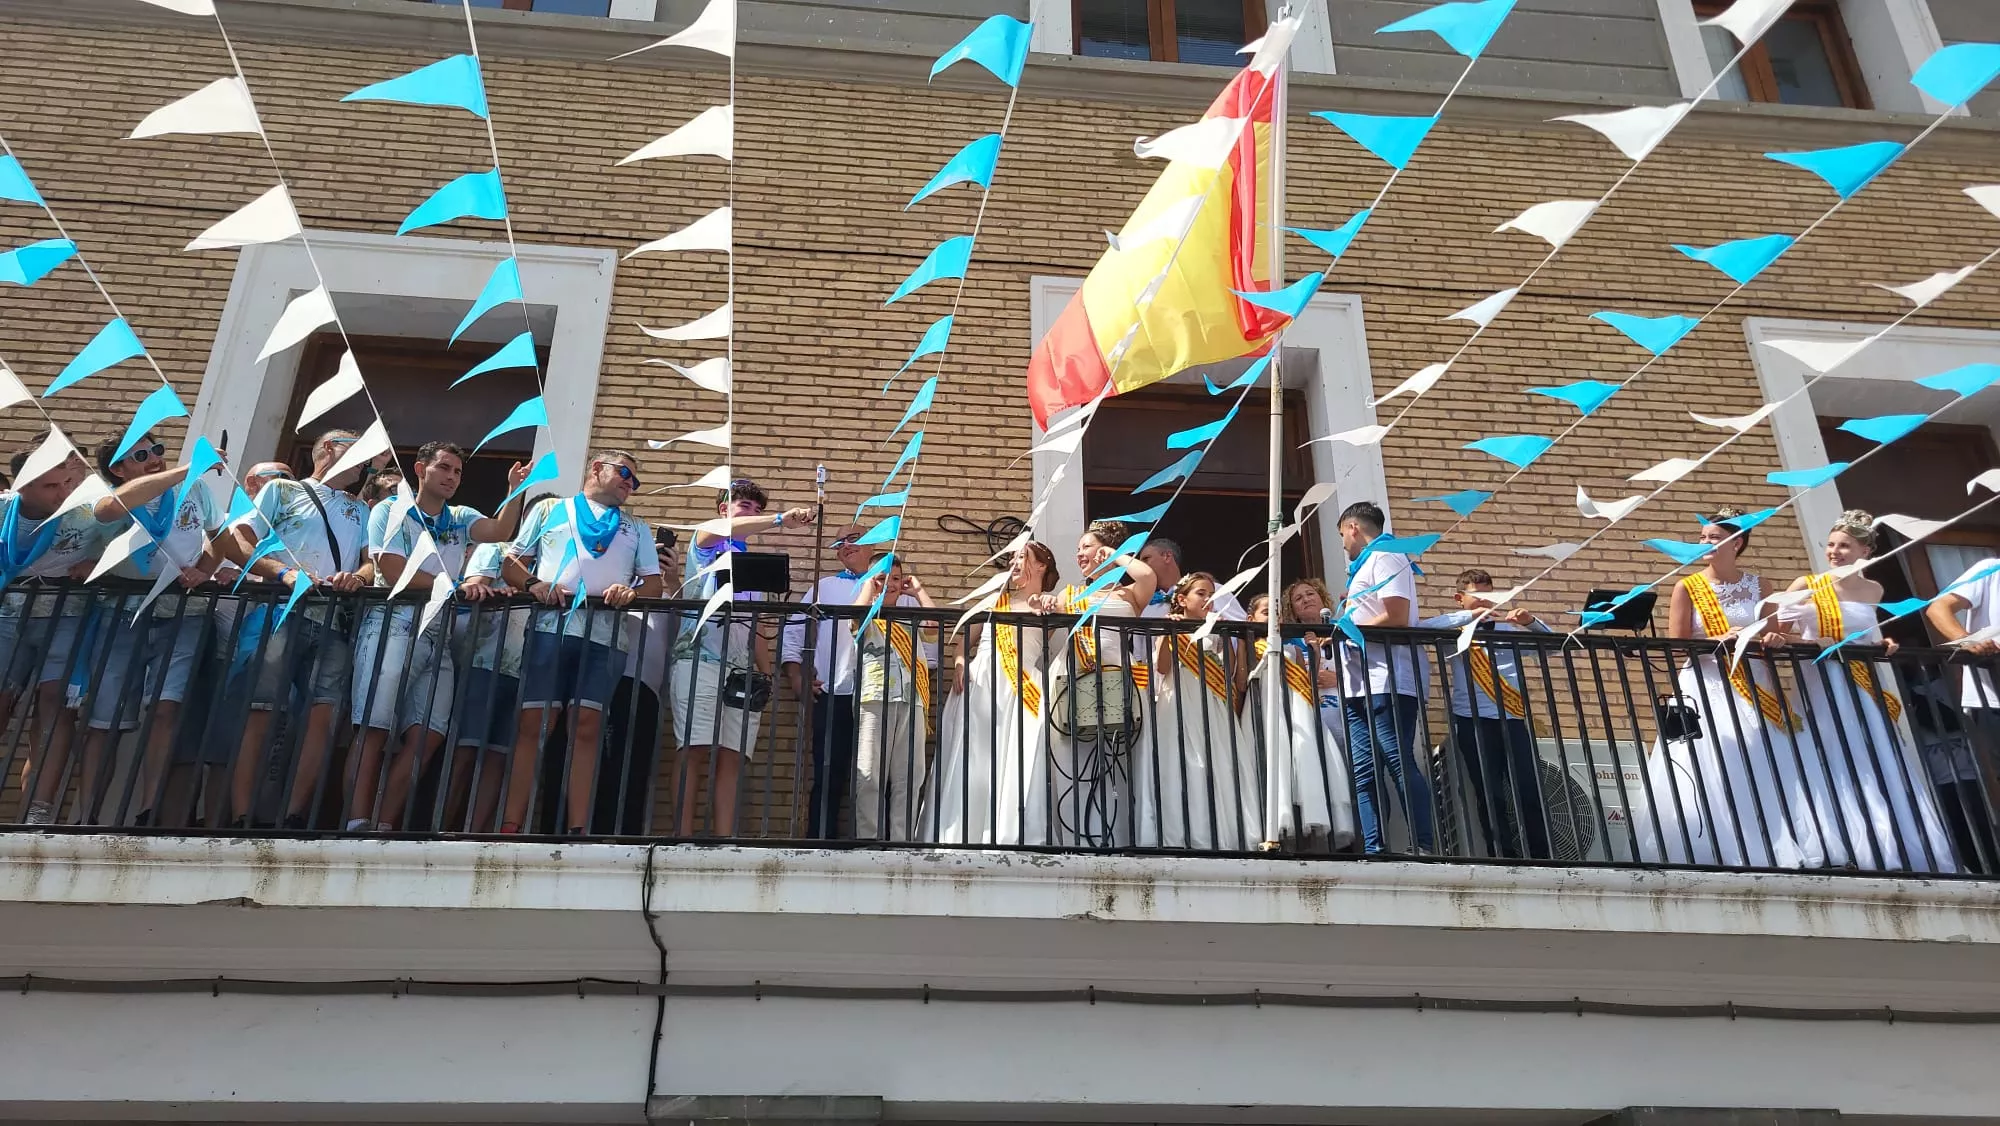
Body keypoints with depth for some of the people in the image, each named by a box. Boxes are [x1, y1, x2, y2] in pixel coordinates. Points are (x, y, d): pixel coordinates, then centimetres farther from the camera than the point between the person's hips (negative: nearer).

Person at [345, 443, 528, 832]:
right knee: (375, 730, -9)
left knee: (426, 736, -4)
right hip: (393, 627, -5)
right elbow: (393, 571, -7)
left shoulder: (460, 518, 19)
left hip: (438, 637, 5)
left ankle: (384, 828, 0)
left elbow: (500, 532, -1)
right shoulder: (391, 510, 6)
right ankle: (357, 826, -9)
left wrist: (515, 490, -15)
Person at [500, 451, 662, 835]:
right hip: (550, 628, -1)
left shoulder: (637, 530, 27)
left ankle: (577, 830, -9)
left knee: (586, 727, -9)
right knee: (533, 724, -8)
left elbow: (654, 584, 17)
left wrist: (632, 592, -6)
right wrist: (533, 583, -4)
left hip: (605, 635, 1)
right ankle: (510, 826, -7)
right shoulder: (550, 510, 23)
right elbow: (512, 562, 18)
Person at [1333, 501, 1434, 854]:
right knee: (1363, 772, 1)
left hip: (1387, 683, -9)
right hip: (1361, 686, 9)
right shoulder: (1363, 568, 26)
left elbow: (1397, 618, -14)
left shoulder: (1386, 557, -2)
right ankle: (1375, 851, -1)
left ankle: (1429, 848, -10)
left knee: (1401, 765, -12)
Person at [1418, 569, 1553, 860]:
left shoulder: (1506, 628, 19)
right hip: (1474, 721, -3)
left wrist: (1531, 622, -2)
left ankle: (1542, 860, 2)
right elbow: (1421, 628, -12)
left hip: (1513, 719, 3)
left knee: (1532, 794, -4)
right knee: (1490, 797, -2)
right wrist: (1472, 615, -17)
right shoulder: (1455, 630, 8)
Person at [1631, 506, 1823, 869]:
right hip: (1707, 689, -3)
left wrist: (1776, 639, -11)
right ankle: (1717, 857, -7)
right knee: (1711, 777, -10)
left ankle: (1775, 854, 4)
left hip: (1756, 689, 3)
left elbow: (1780, 635, 11)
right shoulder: (1688, 587, 2)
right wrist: (1720, 640, -17)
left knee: (1768, 772, -2)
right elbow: (1676, 645, -5)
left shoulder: (1760, 585, 10)